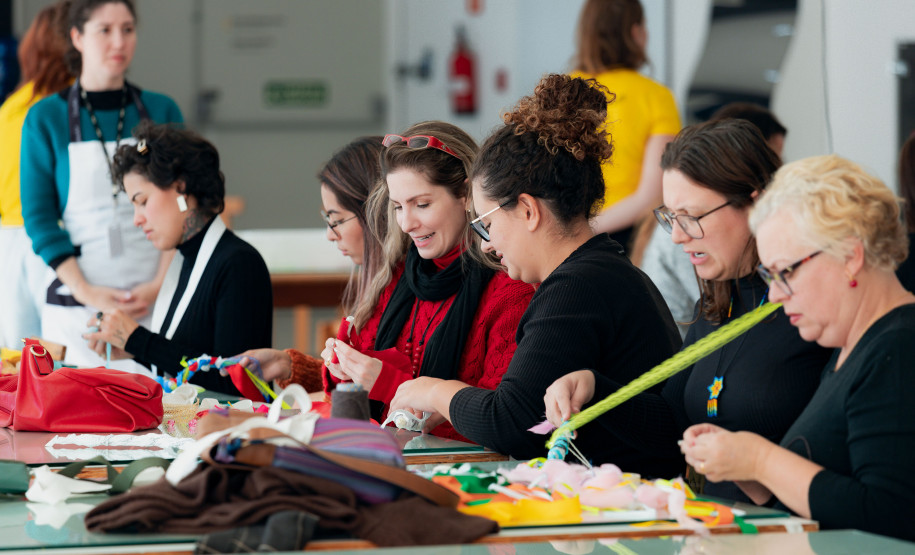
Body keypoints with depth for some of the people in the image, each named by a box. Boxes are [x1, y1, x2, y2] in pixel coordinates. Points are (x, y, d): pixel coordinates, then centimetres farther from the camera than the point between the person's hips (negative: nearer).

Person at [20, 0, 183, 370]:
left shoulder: (162, 111, 9)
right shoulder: (46, 118, 3)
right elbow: (38, 217, 0)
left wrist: (160, 284, -6)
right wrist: (86, 291, -11)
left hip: (154, 300, 1)